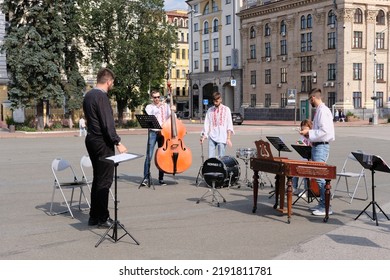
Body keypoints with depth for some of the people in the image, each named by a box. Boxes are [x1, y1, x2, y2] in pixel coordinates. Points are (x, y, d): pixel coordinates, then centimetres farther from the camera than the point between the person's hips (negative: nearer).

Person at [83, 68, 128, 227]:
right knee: (104, 180, -3)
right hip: (102, 142, -10)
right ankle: (102, 218, 3)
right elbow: (108, 123, -21)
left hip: (91, 139, 10)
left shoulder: (88, 95, 12)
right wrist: (118, 143, -18)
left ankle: (94, 217, 21)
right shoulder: (101, 97, -17)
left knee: (97, 179, 16)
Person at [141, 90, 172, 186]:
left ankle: (161, 178, 15)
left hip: (164, 132, 3)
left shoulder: (166, 105, 13)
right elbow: (149, 116, -13)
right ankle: (146, 178, -6)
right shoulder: (149, 107, 5)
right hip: (153, 132, -3)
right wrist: (158, 107, -21)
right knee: (149, 156, -10)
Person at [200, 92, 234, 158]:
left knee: (221, 158, -4)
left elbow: (229, 125, 4)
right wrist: (204, 135, -3)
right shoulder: (210, 110, 12)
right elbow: (206, 124, 10)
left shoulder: (226, 109, 7)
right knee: (210, 157, -5)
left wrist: (229, 138, -5)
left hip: (222, 138, -2)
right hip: (212, 137, 2)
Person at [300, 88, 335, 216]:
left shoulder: (323, 111, -15)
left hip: (321, 146, -11)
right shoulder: (319, 110, 17)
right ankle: (322, 203, 22)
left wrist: (309, 132, -15)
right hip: (317, 146, 11)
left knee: (320, 176, -11)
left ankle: (326, 207, -7)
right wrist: (309, 132, 13)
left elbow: (324, 130, -23)